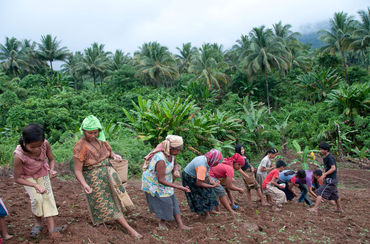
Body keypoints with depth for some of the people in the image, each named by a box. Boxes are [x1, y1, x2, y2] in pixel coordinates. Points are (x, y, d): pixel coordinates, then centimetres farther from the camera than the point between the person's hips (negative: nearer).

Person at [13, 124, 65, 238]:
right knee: (37, 199, -17)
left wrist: (51, 170, -31)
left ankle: (51, 230, -5)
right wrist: (35, 185, -37)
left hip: (42, 173, 2)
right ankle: (38, 223, 10)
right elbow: (17, 178, -25)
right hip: (27, 177, -2)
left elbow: (51, 159, -11)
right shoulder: (19, 155, -38)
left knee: (48, 196, -8)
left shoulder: (45, 144, -33)